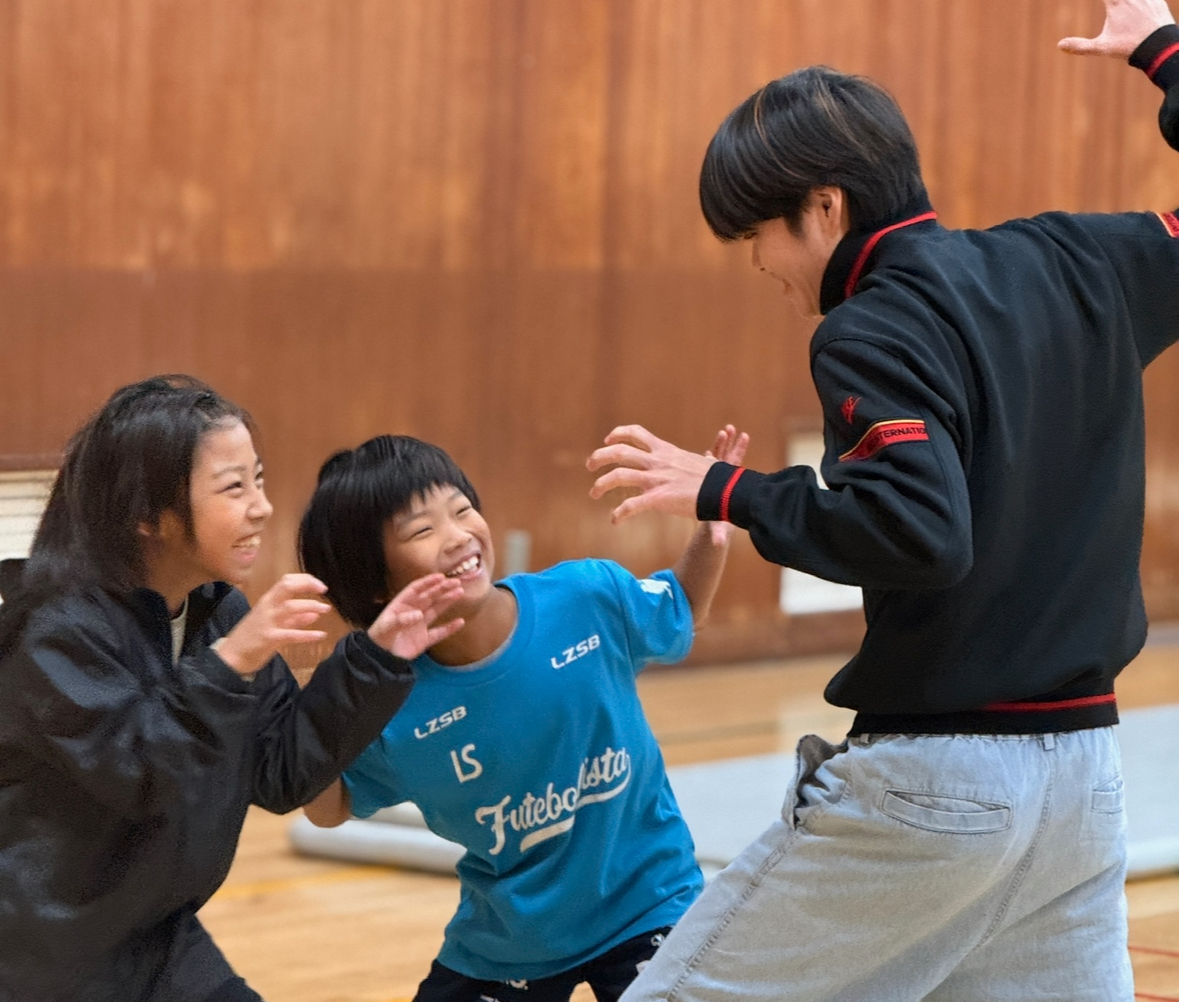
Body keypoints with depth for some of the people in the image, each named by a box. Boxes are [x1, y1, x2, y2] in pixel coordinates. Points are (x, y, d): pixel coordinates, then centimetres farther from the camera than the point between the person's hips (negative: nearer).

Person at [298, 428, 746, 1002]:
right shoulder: (393, 709, -19)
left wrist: (712, 539, -15)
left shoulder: (590, 597, -19)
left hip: (644, 907, -1)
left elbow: (681, 615, 4)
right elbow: (332, 808, 0)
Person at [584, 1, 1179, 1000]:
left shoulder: (876, 331, -13)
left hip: (933, 783, -7)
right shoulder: (1077, 266, 7)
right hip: (1085, 778, 7)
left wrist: (724, 492, -14)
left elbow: (920, 530, -26)